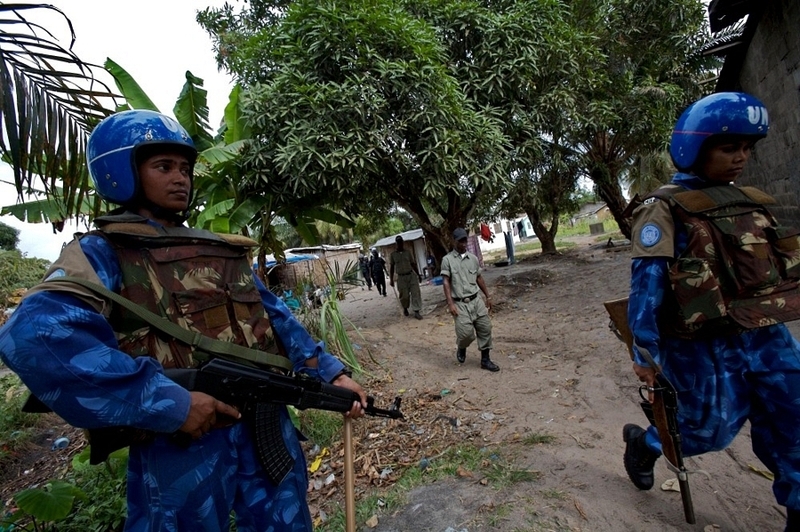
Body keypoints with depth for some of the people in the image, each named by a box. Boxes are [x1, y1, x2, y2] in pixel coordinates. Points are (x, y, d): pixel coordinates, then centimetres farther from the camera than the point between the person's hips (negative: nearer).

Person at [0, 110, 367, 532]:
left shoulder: (224, 250, 14)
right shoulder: (102, 254, -3)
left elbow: (277, 317, 13)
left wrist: (331, 372, 4)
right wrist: (169, 405, -25)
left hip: (266, 425, 6)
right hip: (179, 441, -5)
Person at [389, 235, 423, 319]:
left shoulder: (407, 252, 7)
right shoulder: (393, 254, 1)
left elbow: (413, 264, 12)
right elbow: (391, 267, 5)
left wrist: (418, 275, 12)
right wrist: (391, 279, 2)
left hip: (411, 275, 2)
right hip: (401, 277, -2)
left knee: (416, 293, -8)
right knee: (404, 296, 2)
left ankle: (416, 311, -3)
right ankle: (405, 308, 32)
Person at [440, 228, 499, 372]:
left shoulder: (473, 258, 9)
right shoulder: (447, 259, -5)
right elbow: (446, 282, -9)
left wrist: (488, 296, 16)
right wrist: (450, 303, -17)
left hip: (476, 300, 5)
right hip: (460, 303, -5)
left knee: (485, 328, 4)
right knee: (466, 332, -12)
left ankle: (485, 360, 18)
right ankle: (461, 349, 23)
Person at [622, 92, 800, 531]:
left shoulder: (747, 201, 11)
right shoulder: (666, 209, -12)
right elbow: (646, 284, -18)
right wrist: (646, 354, -20)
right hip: (704, 347, -6)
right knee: (711, 433, 8)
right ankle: (643, 442, 36)